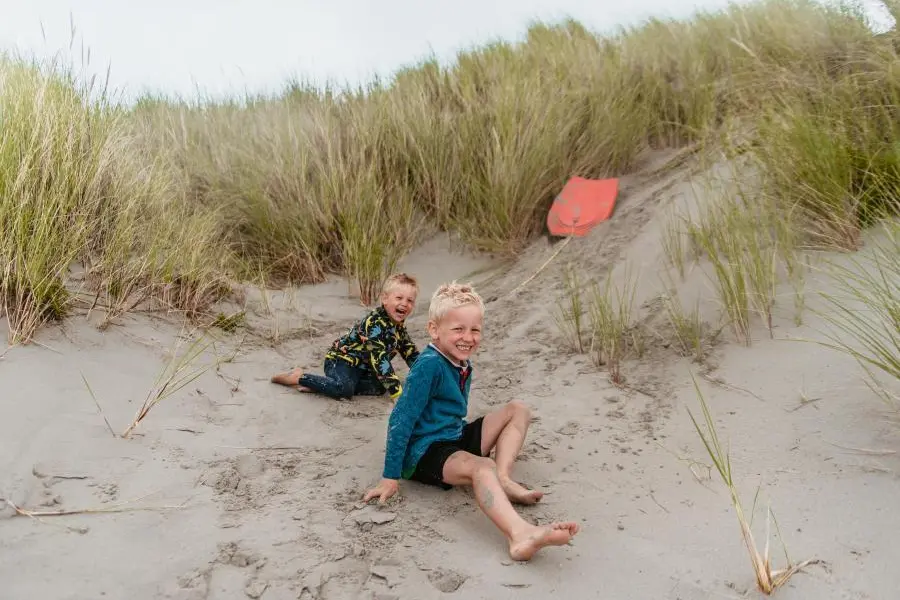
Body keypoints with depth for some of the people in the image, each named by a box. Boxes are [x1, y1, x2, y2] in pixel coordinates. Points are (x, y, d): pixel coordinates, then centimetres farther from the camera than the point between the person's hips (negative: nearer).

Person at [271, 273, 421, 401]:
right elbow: (379, 359, -33)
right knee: (344, 389, -35)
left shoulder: (399, 324, 2)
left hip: (361, 366, 10)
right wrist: (397, 392, -35)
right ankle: (299, 377, -13)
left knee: (379, 387, -15)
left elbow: (412, 353, 11)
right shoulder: (375, 322, -26)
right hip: (341, 359, -10)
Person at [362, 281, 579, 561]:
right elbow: (400, 420, -21)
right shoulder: (429, 365, -20)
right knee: (482, 467, -37)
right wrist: (391, 477, -21)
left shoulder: (463, 364, 7)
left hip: (456, 437, 10)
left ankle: (503, 480, -14)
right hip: (425, 452, -10)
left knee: (518, 410, 8)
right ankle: (520, 535, -63)